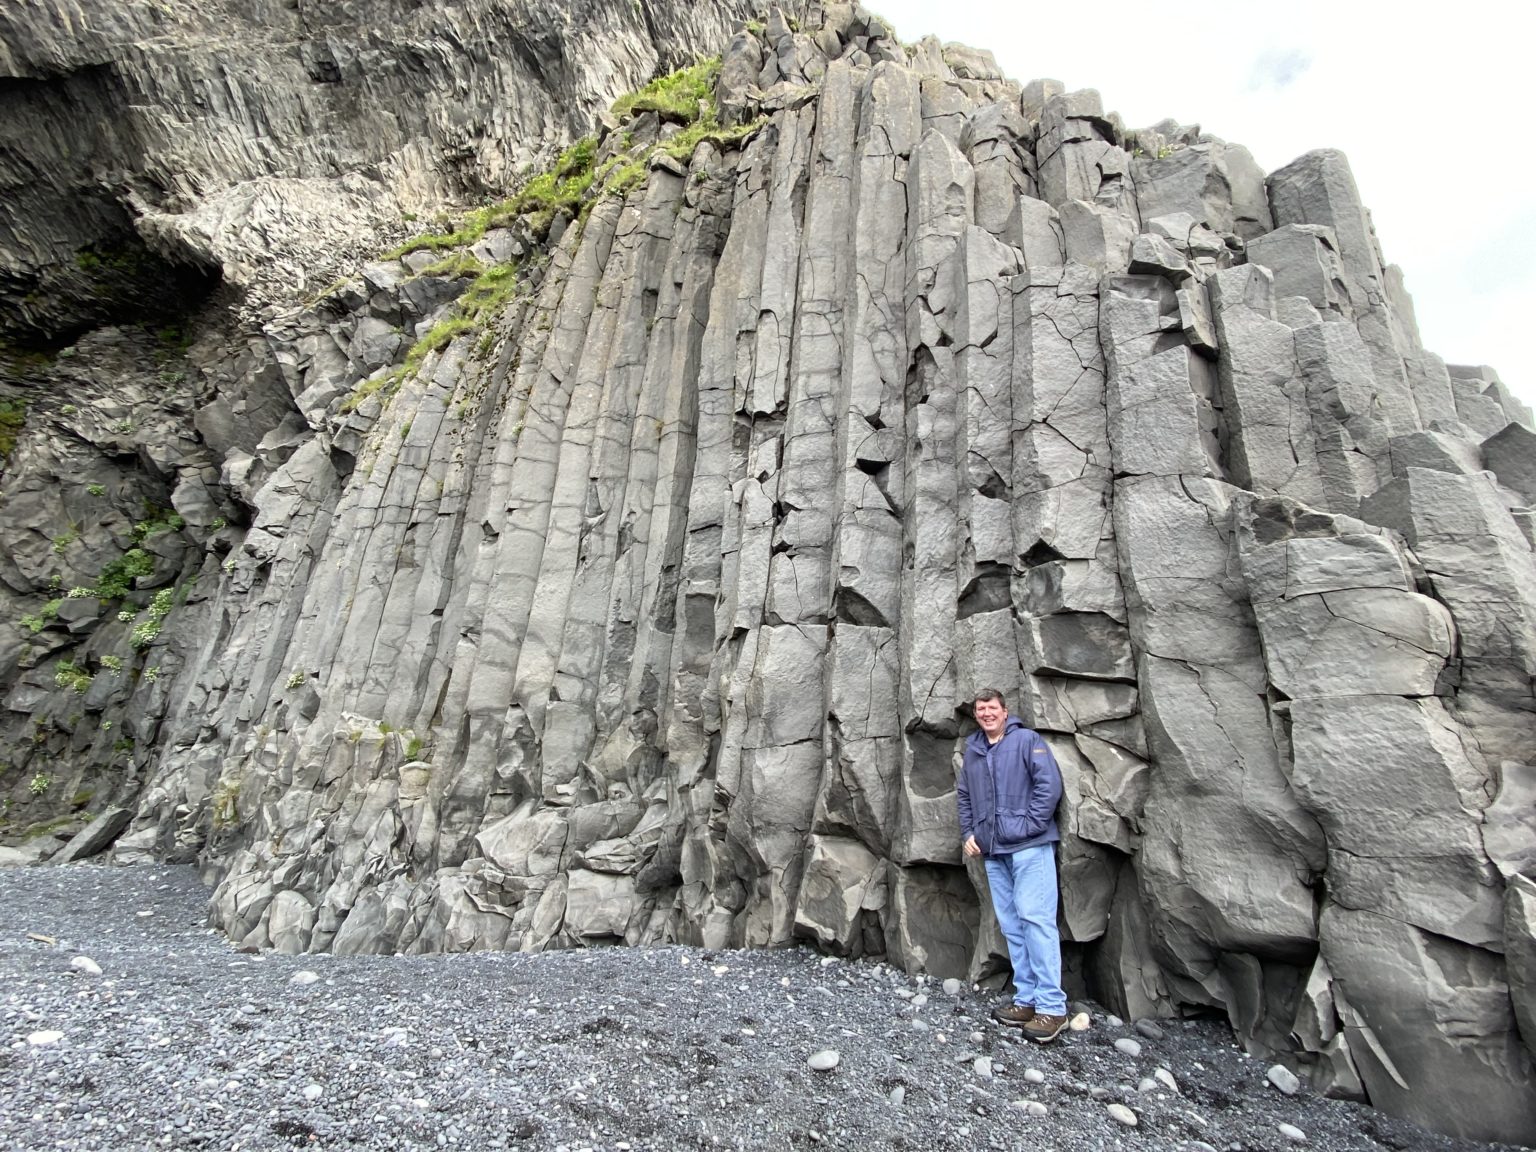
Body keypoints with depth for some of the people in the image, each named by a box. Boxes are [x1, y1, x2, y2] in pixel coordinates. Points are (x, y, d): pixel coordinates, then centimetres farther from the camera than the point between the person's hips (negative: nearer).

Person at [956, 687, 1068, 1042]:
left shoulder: (1027, 740, -3)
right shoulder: (972, 750, 14)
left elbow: (1050, 783, -11)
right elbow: (963, 796, 21)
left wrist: (1031, 825, -14)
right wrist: (968, 833, 11)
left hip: (1028, 846, -6)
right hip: (993, 851, 6)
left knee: (1035, 919, -7)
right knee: (1011, 925, 9)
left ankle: (1051, 1006, 2)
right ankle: (1026, 1000, 18)